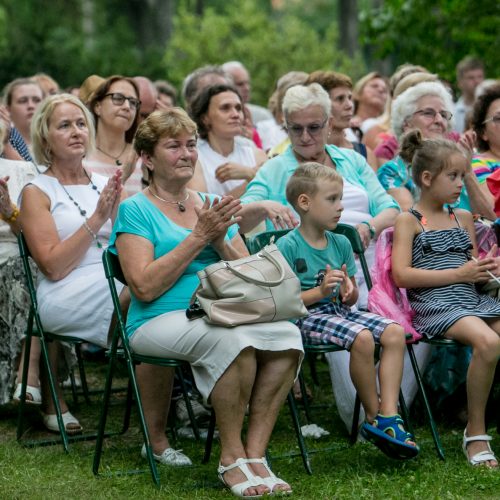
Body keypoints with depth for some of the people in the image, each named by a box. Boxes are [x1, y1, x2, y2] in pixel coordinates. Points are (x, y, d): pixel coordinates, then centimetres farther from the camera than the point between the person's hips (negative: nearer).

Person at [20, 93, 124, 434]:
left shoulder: (106, 185, 19)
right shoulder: (37, 193, 6)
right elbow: (53, 266, -5)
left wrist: (116, 212, -4)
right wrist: (96, 219, -10)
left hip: (116, 283, 5)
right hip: (64, 297, -5)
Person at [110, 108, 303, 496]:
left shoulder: (210, 206, 19)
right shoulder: (135, 210, 3)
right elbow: (145, 287, -12)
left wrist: (220, 240, -5)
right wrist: (199, 237, -11)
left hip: (221, 314, 5)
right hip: (159, 320, -5)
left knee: (286, 334, -26)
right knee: (234, 338, -35)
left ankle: (255, 454, -20)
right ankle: (231, 458, -21)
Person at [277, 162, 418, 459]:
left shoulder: (341, 243, 12)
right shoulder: (288, 246, -9)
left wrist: (348, 291, -7)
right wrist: (320, 292, -23)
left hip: (338, 310, 7)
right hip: (305, 317, -7)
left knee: (395, 332, -16)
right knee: (362, 338, -31)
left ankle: (388, 416, -20)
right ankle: (373, 417, -14)